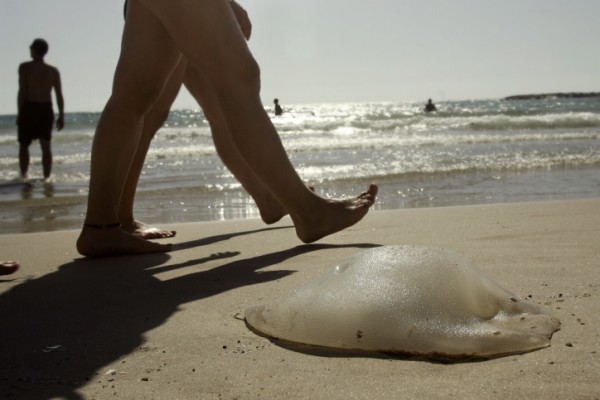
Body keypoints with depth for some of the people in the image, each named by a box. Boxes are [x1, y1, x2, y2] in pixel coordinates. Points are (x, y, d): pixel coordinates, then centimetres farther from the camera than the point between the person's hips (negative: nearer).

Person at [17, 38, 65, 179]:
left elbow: (22, 91, -9)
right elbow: (59, 95, 3)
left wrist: (19, 113, -4)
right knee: (46, 146, 6)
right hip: (46, 109, 3)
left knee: (24, 145, 10)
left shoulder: (25, 67, -5)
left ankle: (24, 175, 8)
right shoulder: (53, 71, 5)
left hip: (29, 108, -3)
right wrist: (61, 116, 8)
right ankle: (47, 177, 2)